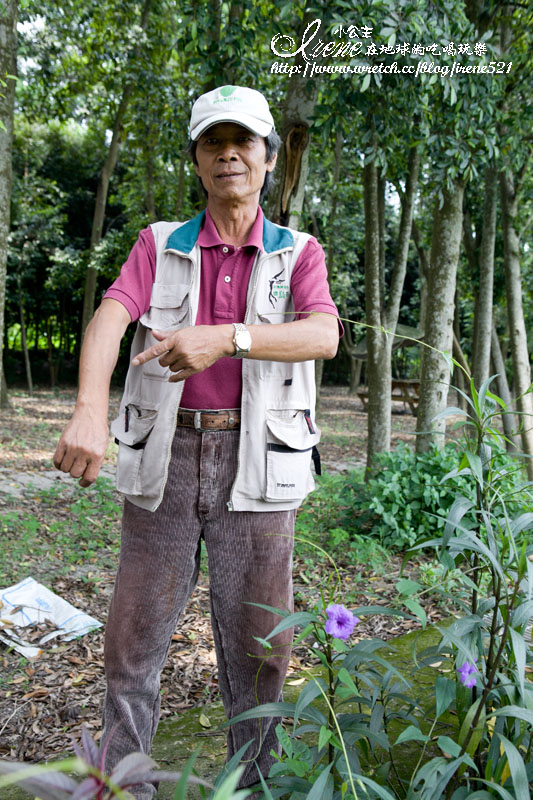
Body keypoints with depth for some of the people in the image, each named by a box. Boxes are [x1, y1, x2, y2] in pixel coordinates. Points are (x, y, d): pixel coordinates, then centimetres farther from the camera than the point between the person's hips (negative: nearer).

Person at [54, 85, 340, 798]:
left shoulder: (299, 253, 8)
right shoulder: (160, 246, 9)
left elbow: (323, 337, -13)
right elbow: (109, 320, -9)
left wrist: (226, 338, -29)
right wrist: (89, 412, -29)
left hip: (254, 465, 0)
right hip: (166, 457, 1)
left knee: (258, 641, 6)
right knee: (134, 633, 6)